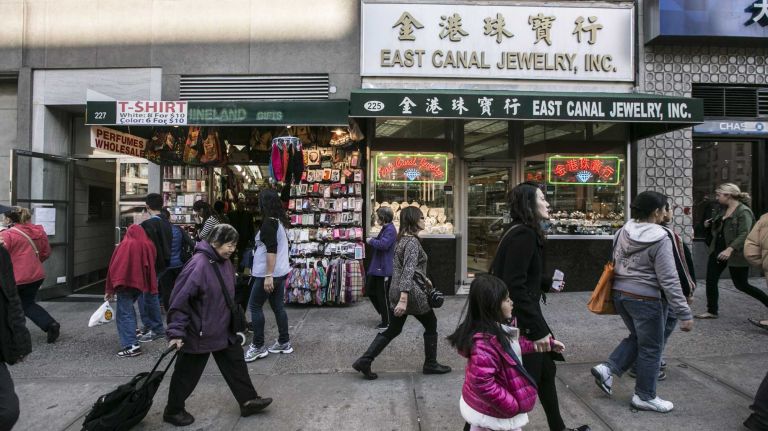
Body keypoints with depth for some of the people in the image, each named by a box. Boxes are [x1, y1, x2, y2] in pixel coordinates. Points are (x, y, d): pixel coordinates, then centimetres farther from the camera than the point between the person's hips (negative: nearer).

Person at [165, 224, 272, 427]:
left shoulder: (225, 262, 2)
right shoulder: (198, 264, -25)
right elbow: (180, 300, -24)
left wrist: (235, 320, 20)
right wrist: (176, 332, -23)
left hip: (224, 330, 8)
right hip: (199, 332, -8)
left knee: (235, 364, 14)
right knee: (187, 372, 11)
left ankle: (248, 401, 28)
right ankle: (173, 410, 32)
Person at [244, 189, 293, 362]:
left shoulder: (269, 222, -16)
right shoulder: (280, 221, 12)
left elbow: (271, 250, -23)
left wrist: (268, 275, -24)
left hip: (269, 273, -9)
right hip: (281, 271, 9)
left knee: (254, 306, 1)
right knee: (278, 306, 12)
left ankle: (258, 347, 6)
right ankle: (284, 342, 18)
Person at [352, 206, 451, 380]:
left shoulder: (402, 239, 11)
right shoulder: (412, 242, -18)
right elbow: (408, 271, -27)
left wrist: (424, 278, 33)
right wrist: (403, 299, -32)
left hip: (395, 291, 8)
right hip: (412, 293, -8)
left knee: (393, 330, 15)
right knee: (431, 325, 14)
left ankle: (364, 361, 11)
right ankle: (430, 364, 26)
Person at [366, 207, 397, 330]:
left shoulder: (390, 230, -19)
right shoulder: (385, 228, 13)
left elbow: (383, 244, -32)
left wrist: (371, 241, -17)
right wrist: (372, 241, 6)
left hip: (384, 269, -11)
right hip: (377, 267, 11)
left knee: (382, 295, 1)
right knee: (369, 290, 18)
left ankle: (386, 322, 16)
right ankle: (384, 313, 32)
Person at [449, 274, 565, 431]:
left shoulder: (497, 328, -4)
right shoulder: (484, 342, -35)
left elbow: (514, 344, 15)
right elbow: (482, 383, -36)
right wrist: (513, 406, -25)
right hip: (493, 415, -9)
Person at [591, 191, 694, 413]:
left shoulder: (623, 231, 2)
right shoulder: (660, 239, -17)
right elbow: (669, 280, -18)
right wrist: (684, 313, -12)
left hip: (619, 293, 7)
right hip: (645, 298, -7)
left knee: (636, 337, 25)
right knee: (651, 347, 11)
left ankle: (607, 368, 13)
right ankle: (645, 397, 24)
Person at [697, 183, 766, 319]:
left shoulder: (744, 211, -15)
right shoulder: (723, 209, 10)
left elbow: (744, 234, -25)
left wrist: (730, 249, -36)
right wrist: (709, 225, 4)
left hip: (736, 255, -8)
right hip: (717, 251, 8)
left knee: (741, 285, 4)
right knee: (711, 281, 6)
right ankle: (712, 311, 15)